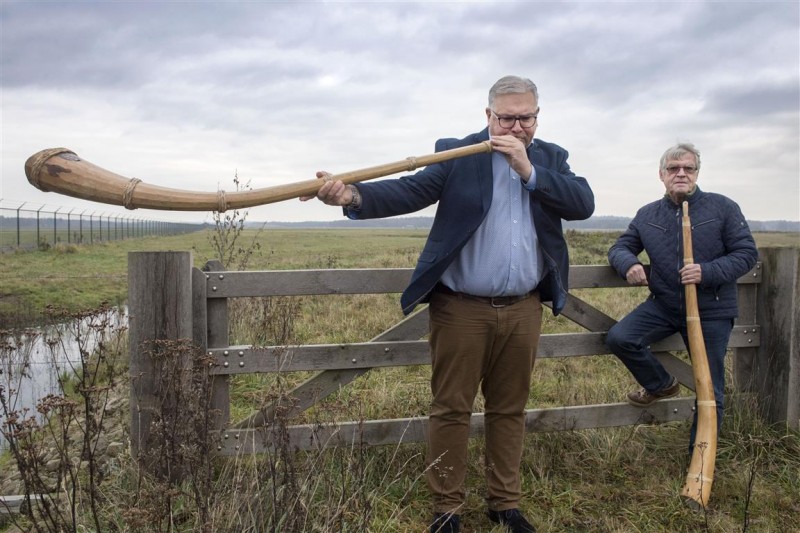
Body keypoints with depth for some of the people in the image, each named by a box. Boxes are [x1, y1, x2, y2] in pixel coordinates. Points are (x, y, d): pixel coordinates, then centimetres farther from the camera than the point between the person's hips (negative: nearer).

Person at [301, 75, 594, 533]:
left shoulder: (551, 157, 9)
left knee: (510, 409, 14)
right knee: (451, 408, 4)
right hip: (461, 307, -3)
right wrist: (353, 196, -32)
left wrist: (529, 170, -15)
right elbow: (408, 192, -14)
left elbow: (584, 204, -5)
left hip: (523, 309, 3)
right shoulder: (457, 153, -2)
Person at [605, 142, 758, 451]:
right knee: (618, 338, -19)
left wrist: (708, 273, -23)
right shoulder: (647, 215, 7)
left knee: (710, 391, 4)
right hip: (663, 306, 3)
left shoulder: (723, 208, -4)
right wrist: (628, 263, -14)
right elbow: (619, 248, 11)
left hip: (712, 312, -2)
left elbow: (747, 254, -6)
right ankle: (661, 385, 10)